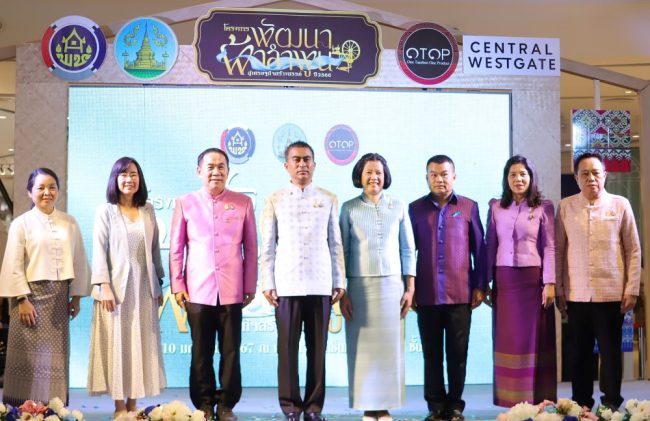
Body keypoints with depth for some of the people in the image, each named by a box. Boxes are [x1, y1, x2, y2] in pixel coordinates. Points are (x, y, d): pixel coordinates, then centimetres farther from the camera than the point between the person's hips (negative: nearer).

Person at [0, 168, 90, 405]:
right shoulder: (21, 223, 0)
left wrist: (76, 296, 5)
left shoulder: (69, 223, 8)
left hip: (59, 297, 3)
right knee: (30, 356, -1)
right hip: (31, 294, -3)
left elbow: (79, 261, 8)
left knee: (56, 355, 5)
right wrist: (23, 300, -10)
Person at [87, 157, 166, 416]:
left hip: (143, 287, 3)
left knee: (141, 344, 5)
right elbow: (99, 250, -5)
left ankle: (133, 404, 13)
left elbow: (155, 249, 11)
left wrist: (159, 283, 9)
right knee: (117, 343, -1)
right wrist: (103, 286, -13)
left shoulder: (148, 210, 10)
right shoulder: (105, 211, 0)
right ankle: (119, 406, 7)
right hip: (116, 286, -3)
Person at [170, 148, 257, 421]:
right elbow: (176, 249, 7)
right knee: (201, 352, 6)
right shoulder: (185, 204, 6)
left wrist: (250, 285, 4)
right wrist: (177, 285, 2)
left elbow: (251, 247, 6)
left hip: (232, 290, 0)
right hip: (197, 290, 0)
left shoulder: (243, 203, 5)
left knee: (230, 351, 3)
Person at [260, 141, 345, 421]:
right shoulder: (274, 201, 6)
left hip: (320, 285, 1)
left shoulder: (328, 199, 8)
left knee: (317, 348, 4)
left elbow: (335, 244, 8)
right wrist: (267, 283, -1)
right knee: (287, 347, 2)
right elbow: (267, 247, 4)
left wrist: (339, 281, 4)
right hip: (287, 285, -1)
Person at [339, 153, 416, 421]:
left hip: (392, 284, 1)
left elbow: (408, 250, 7)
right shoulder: (349, 208, 2)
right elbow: (342, 252, 2)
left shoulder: (399, 208, 6)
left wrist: (410, 288, 0)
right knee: (363, 347, 0)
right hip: (359, 286, -1)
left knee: (389, 346, 2)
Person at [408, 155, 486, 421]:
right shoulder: (415, 208, 7)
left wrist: (480, 286, 1)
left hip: (460, 293, 0)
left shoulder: (469, 207, 5)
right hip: (427, 294, 1)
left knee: (457, 352, 5)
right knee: (431, 353, 7)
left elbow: (479, 249, 5)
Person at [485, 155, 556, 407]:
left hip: (533, 279, -2)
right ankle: (511, 400, 10)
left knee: (534, 338, 2)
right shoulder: (496, 208, 8)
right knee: (507, 339, 3)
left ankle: (536, 400, 9)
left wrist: (550, 283, -9)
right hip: (504, 280, 2)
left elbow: (550, 247, -1)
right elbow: (490, 246, 8)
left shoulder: (543, 208, 2)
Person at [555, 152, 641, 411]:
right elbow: (559, 250, 4)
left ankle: (611, 404, 22)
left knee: (611, 352, 7)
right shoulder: (565, 207, 3)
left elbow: (633, 250, 3)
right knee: (579, 353, 8)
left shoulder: (620, 205, 1)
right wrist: (559, 290, 1)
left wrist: (632, 290, -2)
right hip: (576, 295, 1)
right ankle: (581, 405, 21)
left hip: (611, 293, -1)